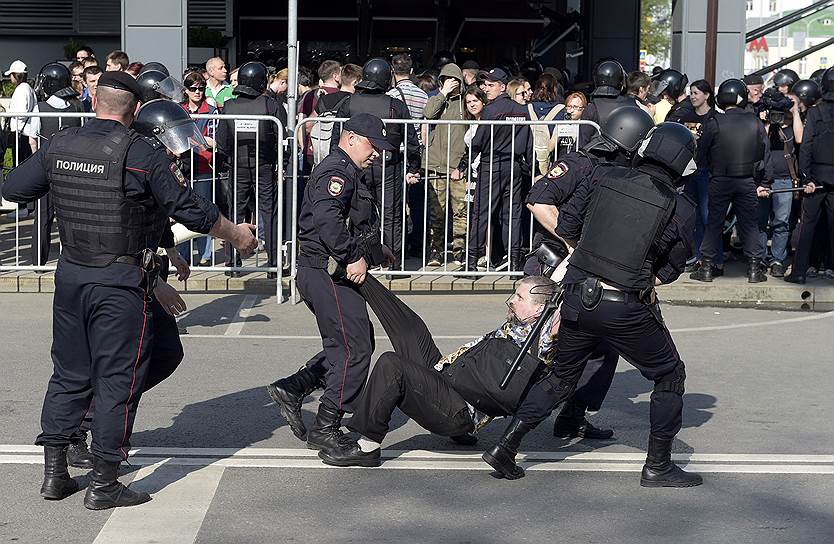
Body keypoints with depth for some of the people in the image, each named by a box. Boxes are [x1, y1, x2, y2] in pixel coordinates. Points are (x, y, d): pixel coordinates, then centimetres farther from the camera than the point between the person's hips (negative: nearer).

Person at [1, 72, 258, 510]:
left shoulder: (58, 146, 2)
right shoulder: (144, 153, -13)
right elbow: (190, 210, -9)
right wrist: (237, 236, 6)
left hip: (70, 275, 5)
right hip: (122, 282, -5)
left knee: (69, 373, 16)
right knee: (117, 378, 3)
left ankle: (54, 473, 22)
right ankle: (103, 485, 8)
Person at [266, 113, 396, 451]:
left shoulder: (348, 174, 23)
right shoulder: (337, 171, -14)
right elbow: (327, 218, -30)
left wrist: (375, 252, 32)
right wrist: (352, 258, -29)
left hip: (337, 274, 11)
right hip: (328, 274, -11)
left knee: (358, 343, 15)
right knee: (354, 349, -8)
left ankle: (291, 389, 15)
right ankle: (325, 430, 0)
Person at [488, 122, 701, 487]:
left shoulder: (604, 180, 4)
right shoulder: (681, 208, -3)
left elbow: (566, 227, 9)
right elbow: (671, 269, 4)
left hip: (577, 298, 4)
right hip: (627, 310, -4)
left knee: (561, 378, 22)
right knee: (669, 375, 17)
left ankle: (505, 446, 17)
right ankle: (658, 467, 19)